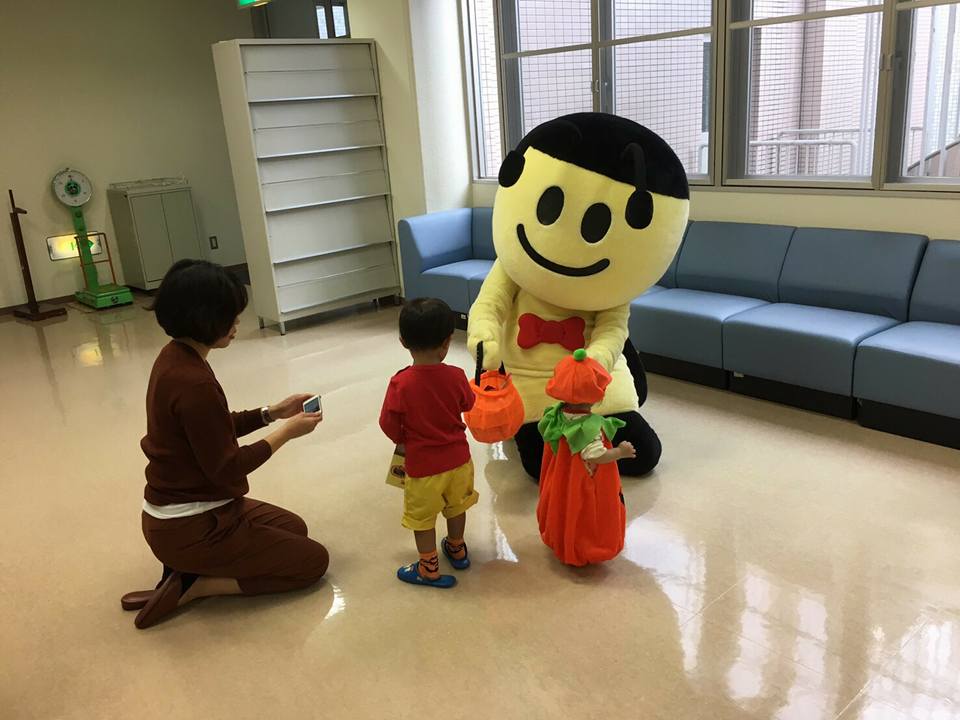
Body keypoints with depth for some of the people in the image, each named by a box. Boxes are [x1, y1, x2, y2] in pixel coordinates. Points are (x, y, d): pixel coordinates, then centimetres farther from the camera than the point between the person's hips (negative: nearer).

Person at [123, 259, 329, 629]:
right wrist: (287, 432, -12)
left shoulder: (175, 357, 1)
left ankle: (188, 569, 12)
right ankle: (187, 586, -1)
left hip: (188, 507, 10)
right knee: (312, 560, 3)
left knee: (294, 528, 24)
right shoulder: (193, 383, -29)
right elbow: (226, 468, -22)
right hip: (190, 527, -10)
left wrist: (273, 412, 6)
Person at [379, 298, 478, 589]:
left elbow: (389, 425, -14)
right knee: (456, 506, 27)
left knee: (422, 517, 17)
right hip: (458, 458, 4)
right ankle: (457, 549, 48)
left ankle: (429, 568, 30)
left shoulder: (401, 383, -24)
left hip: (422, 465, -3)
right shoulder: (456, 376, -15)